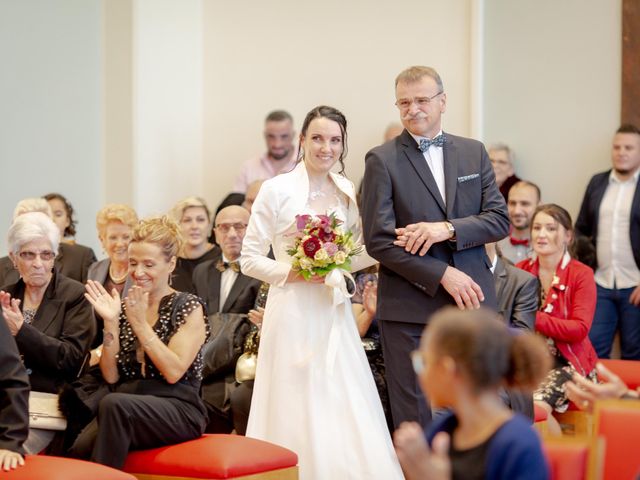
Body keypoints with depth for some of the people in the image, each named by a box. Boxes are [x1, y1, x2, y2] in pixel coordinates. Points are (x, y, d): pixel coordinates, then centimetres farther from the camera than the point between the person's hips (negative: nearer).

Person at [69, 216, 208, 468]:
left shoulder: (188, 307, 2)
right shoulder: (125, 307, 15)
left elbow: (174, 372, -10)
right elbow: (111, 376, 8)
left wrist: (140, 323, -10)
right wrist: (111, 322, -2)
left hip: (177, 408, -3)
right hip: (127, 404, 3)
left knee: (114, 403, -35)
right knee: (81, 449, -32)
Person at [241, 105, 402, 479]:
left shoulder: (348, 193, 8)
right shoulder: (277, 190, -5)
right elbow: (249, 260, -4)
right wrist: (294, 273, -15)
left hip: (335, 314, 4)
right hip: (294, 312, -4)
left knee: (346, 416, 2)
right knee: (298, 413, -1)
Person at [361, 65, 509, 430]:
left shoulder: (474, 153, 12)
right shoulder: (382, 160, 0)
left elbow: (500, 219, 5)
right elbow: (378, 239, -7)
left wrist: (447, 228, -13)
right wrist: (443, 275, -13)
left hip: (472, 304, 3)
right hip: (410, 311, -3)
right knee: (416, 420, 1)